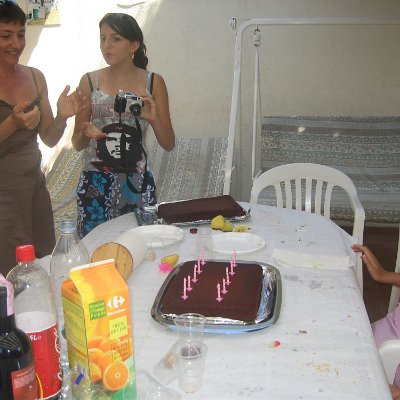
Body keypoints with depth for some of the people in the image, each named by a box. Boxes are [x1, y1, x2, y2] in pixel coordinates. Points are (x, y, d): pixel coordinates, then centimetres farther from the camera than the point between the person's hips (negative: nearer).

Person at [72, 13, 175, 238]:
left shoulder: (153, 82, 1)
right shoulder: (90, 81, 2)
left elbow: (169, 144, 3)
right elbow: (77, 144, 7)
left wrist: (154, 120, -14)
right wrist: (86, 134, -14)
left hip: (138, 183, 0)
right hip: (95, 184, 0)